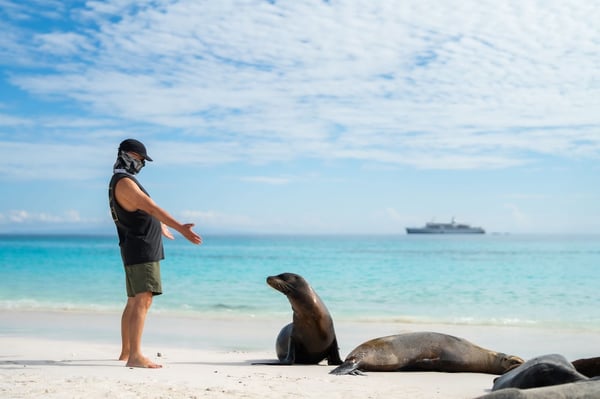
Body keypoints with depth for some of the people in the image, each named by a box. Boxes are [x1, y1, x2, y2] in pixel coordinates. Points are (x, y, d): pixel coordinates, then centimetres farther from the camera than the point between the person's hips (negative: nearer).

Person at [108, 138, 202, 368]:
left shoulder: (122, 182, 18)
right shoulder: (124, 182, -16)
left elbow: (143, 209, 36)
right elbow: (152, 208, -29)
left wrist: (160, 226, 50)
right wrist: (180, 228, -38)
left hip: (139, 251, 11)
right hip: (141, 250, -11)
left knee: (134, 302, 16)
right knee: (143, 301, -18)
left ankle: (126, 352, 25)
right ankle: (135, 356, -25)